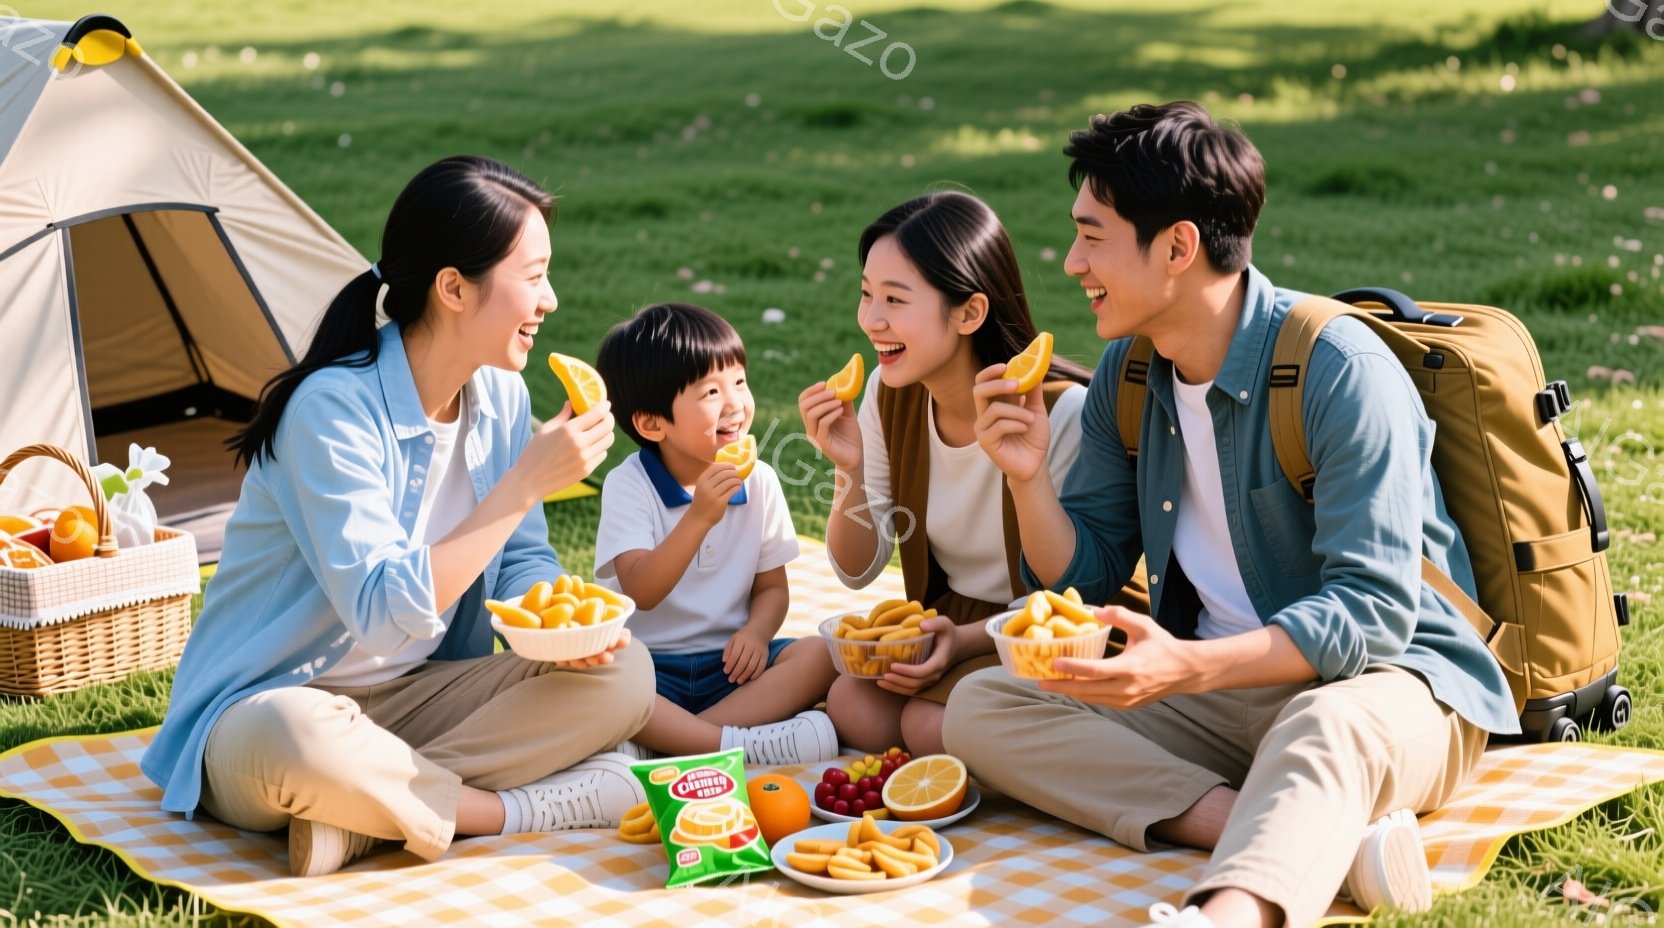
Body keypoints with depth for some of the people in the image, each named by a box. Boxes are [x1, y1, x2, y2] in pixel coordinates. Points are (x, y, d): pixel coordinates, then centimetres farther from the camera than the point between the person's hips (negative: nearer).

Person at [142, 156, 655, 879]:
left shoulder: (500, 398, 1)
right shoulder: (334, 408, -22)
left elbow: (521, 559, 8)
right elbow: (385, 613, -30)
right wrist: (525, 483, -30)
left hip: (413, 699, 7)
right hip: (265, 707, -7)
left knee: (621, 675, -15)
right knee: (295, 738, -43)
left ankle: (369, 807, -20)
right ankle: (511, 808, -21)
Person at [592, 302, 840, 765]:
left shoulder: (759, 482, 3)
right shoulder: (628, 486, -9)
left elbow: (772, 587, 7)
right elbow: (641, 591, -21)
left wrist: (756, 632, -16)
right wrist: (700, 517, -33)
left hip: (729, 664, 4)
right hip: (649, 666, -4)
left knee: (820, 655, -21)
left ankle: (666, 739, -29)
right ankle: (739, 744, -34)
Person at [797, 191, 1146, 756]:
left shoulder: (1062, 413, -25)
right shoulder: (889, 396, -6)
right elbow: (858, 571, 0)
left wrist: (970, 639, -26)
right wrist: (849, 471, -17)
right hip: (948, 620, 5)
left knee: (932, 726, -26)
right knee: (851, 707, -19)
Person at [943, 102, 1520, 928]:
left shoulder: (1338, 368, -16)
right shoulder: (1127, 376, 5)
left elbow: (1372, 610, -22)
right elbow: (1083, 580, 10)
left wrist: (1187, 667, -36)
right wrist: (1029, 478, -10)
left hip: (1388, 681, -7)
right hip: (1218, 689, 7)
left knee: (1329, 726, -41)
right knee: (979, 709, -14)